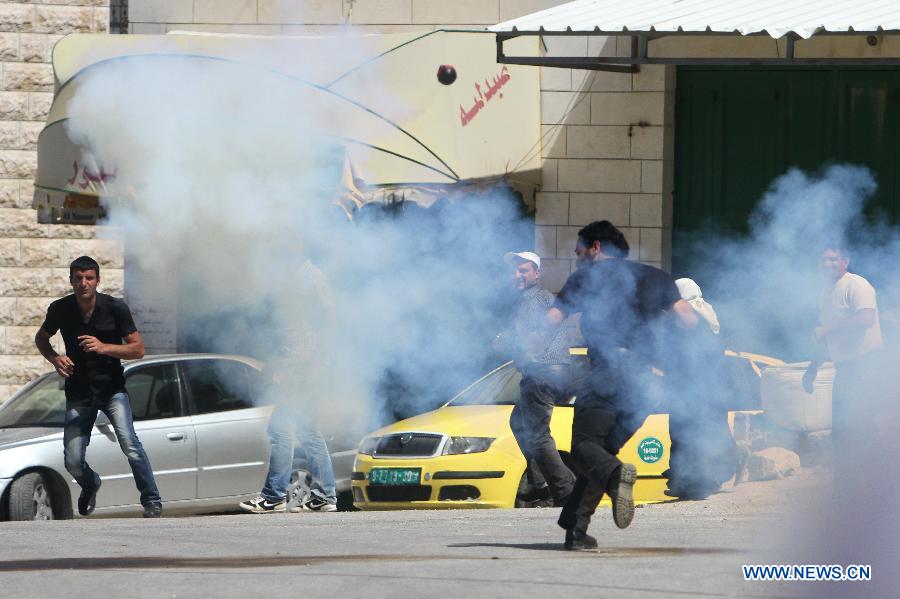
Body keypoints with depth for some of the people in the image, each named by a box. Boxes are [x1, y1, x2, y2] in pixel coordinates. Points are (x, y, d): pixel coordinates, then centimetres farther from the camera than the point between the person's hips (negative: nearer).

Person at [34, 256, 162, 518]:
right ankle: (90, 485, 35)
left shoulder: (116, 308, -10)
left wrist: (103, 347, -25)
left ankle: (152, 502, -13)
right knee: (73, 461, -1)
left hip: (112, 388, -2)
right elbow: (41, 338, 13)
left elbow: (138, 349, -9)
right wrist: (54, 358, -9)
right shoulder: (60, 310, -5)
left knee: (129, 444, -24)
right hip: (78, 393, 2)